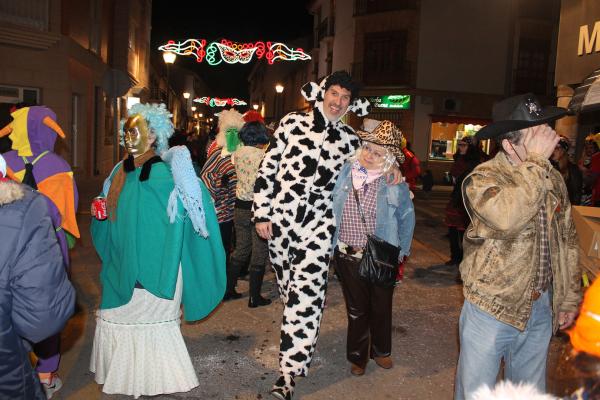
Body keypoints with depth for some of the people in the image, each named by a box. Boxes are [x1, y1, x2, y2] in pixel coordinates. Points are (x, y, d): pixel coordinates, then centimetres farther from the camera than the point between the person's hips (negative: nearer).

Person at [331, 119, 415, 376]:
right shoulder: (345, 172, -4)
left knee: (381, 307, 17)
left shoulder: (395, 182, -7)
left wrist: (402, 250, 3)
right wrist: (330, 243, 1)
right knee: (356, 308, 14)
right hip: (347, 256, 1)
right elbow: (329, 208, 3)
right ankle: (357, 356, 33)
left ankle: (381, 350, 42)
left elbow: (407, 217, 4)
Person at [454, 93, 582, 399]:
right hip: (492, 308, -5)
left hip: (541, 308, 6)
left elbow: (568, 241, 12)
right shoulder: (482, 178, -16)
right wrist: (537, 161, -28)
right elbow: (508, 217, -37)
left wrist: (570, 297, 13)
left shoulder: (554, 179, 3)